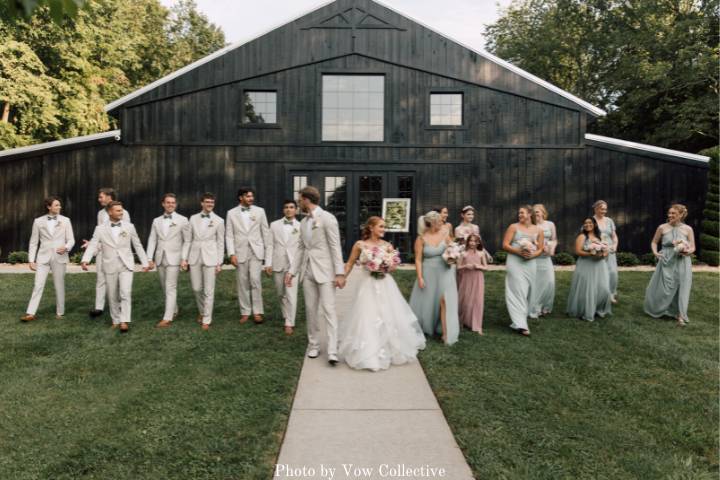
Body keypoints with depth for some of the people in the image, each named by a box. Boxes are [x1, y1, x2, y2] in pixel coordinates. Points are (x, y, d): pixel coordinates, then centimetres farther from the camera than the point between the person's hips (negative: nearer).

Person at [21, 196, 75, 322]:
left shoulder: (65, 220, 3)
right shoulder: (38, 221, 4)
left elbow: (71, 240, 2)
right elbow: (33, 242, 7)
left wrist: (66, 247, -20)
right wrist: (31, 260, 2)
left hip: (59, 257, 0)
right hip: (43, 257, 0)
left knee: (59, 286, 6)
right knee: (38, 285, -3)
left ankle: (59, 312, 16)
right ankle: (31, 313, 1)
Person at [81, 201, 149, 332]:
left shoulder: (129, 226, 4)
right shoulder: (100, 229, 1)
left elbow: (138, 246, 8)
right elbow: (93, 246, -7)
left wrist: (145, 263, 7)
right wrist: (85, 260, -25)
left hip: (126, 266, -1)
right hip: (110, 267, 1)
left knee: (126, 293, -14)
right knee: (112, 296, 10)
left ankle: (124, 321, -11)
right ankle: (116, 320, 25)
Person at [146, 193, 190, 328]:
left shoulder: (182, 220, -1)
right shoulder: (156, 221, 10)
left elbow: (187, 240, -2)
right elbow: (152, 240, 8)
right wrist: (150, 259, 0)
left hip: (173, 258, -5)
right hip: (160, 258, 5)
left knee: (170, 288, -8)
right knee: (165, 288, 13)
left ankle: (167, 318, -7)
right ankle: (174, 310, 29)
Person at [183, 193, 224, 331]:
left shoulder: (218, 221, 0)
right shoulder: (193, 218, 7)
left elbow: (220, 243, 1)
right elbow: (189, 240, 8)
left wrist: (219, 263, -2)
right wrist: (184, 258, 3)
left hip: (210, 258, -3)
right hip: (194, 257, 3)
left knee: (209, 291, -1)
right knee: (196, 288, 10)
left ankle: (206, 320, 9)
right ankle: (202, 311, 36)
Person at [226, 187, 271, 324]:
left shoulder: (260, 211, 5)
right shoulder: (232, 213, 5)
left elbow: (266, 233, 6)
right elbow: (229, 235, 2)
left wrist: (269, 254, 3)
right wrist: (232, 254, -9)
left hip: (256, 251, -1)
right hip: (240, 252, 1)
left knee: (255, 280, -11)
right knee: (243, 283, 5)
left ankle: (257, 312, -1)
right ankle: (245, 312, 16)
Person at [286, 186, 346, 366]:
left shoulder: (327, 218, -10)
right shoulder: (303, 222, 12)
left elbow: (335, 247, -12)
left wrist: (339, 273, -16)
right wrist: (292, 271, 11)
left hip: (325, 271, -7)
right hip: (307, 271, 7)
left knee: (328, 310, -8)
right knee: (311, 310, 10)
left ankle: (332, 351, -7)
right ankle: (313, 345, 21)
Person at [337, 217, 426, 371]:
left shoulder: (387, 245, 1)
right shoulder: (360, 245, -5)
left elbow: (394, 266, 9)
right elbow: (350, 264, 3)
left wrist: (387, 268, -11)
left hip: (385, 286, 3)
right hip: (367, 286, -3)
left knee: (388, 317, 10)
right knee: (367, 318, 0)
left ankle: (387, 350, 32)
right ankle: (368, 353, 15)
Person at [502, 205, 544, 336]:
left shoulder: (538, 230, 8)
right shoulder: (513, 227, 0)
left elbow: (540, 249, 9)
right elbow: (505, 245, -5)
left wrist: (532, 254, -11)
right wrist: (518, 252, -17)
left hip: (530, 263, 4)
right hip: (515, 262, -4)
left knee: (527, 291, 8)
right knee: (518, 291, -10)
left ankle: (520, 318, 23)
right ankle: (520, 324, -12)